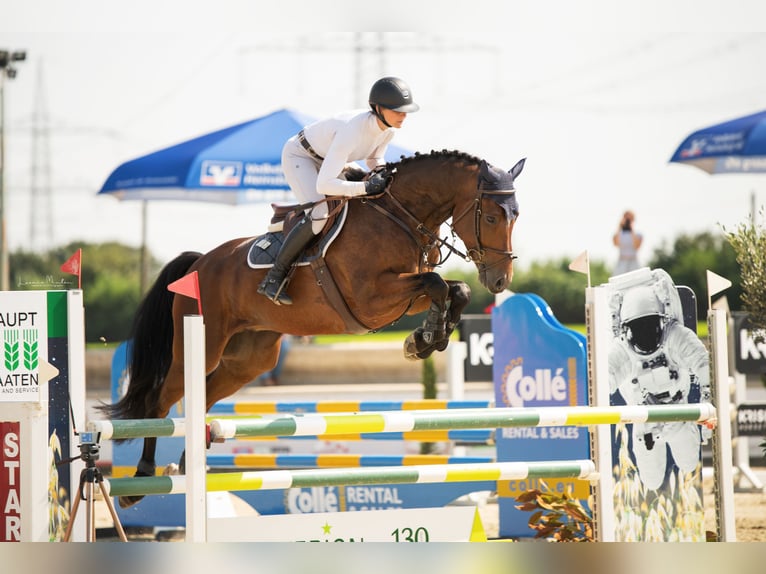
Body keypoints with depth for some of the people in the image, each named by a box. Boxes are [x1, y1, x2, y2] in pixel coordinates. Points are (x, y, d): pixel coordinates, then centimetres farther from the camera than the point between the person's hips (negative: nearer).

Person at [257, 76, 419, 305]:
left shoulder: (388, 129, -17)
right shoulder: (352, 131, -41)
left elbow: (374, 160, 6)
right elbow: (323, 185, -43)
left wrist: (381, 171, -18)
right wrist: (366, 187, -45)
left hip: (328, 158, 9)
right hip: (298, 157, -9)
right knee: (320, 215, -30)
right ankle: (273, 278, -19)